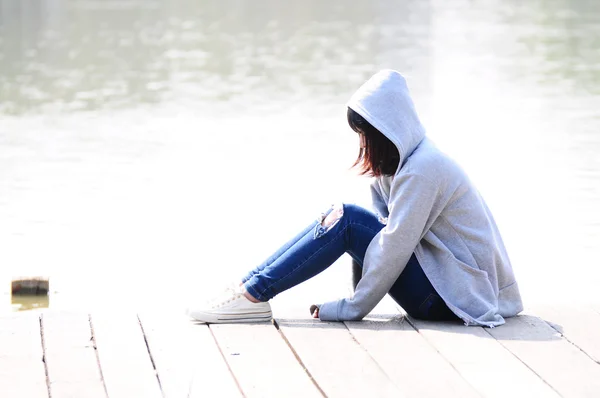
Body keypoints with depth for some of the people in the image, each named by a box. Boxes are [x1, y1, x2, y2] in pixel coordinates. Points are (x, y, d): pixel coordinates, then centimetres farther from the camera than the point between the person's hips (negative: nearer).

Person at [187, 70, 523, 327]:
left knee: (345, 220, -16)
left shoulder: (422, 169, -19)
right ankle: (251, 285, -3)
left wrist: (353, 308, -16)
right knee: (338, 218, 1)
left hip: (451, 293, -9)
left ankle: (255, 294, -13)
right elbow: (388, 225, 12)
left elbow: (395, 246, -20)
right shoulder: (402, 160, 12)